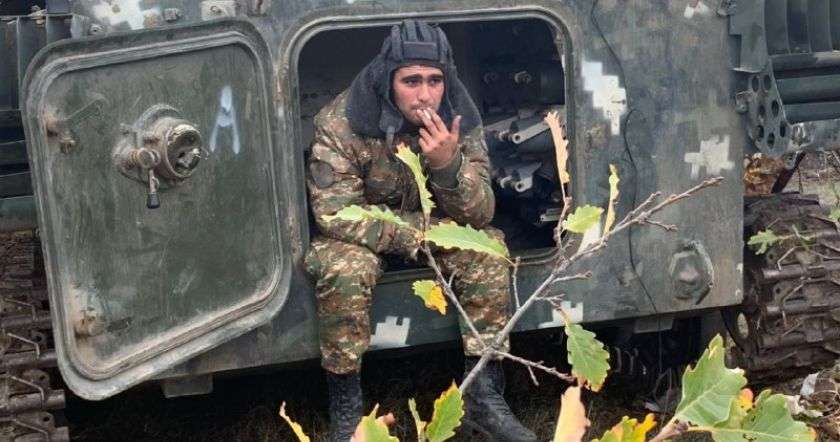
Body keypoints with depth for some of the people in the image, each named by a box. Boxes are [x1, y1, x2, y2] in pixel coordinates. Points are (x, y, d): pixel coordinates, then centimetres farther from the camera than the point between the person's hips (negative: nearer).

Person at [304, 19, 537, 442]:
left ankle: (483, 394, -12)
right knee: (345, 267, -34)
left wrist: (449, 164, -39)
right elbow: (335, 215, -28)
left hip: (434, 228, 3)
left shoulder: (459, 118, -16)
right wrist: (419, 232, -29)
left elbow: (479, 216, -19)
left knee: (487, 248, -21)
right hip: (359, 234, -3)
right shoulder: (340, 122, -26)